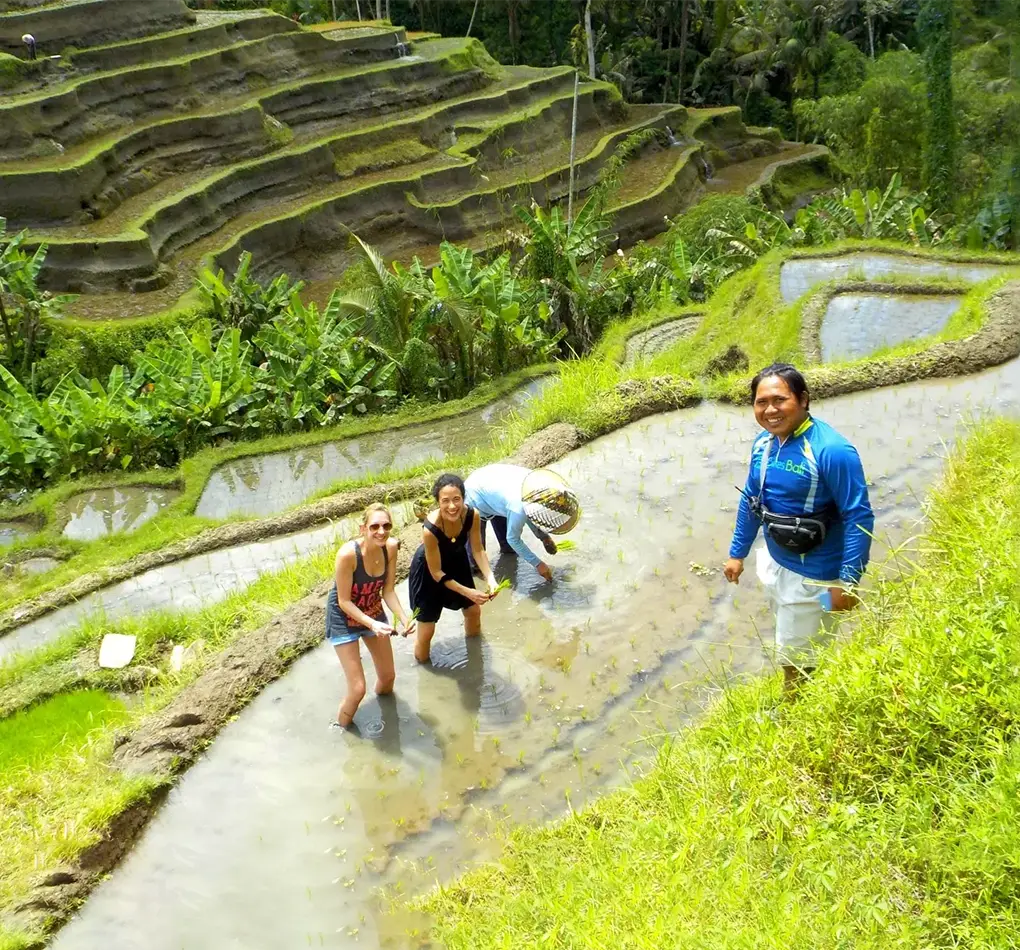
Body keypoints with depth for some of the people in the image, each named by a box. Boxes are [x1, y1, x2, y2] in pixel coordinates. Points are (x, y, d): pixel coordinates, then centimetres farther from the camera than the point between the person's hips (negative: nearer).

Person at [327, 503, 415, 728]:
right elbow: (344, 601, -25)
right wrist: (372, 625, -35)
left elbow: (388, 590, -9)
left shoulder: (391, 547, -19)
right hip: (344, 618, -5)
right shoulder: (348, 554, -34)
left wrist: (404, 617, -24)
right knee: (357, 689, -7)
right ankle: (342, 730, 23)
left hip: (373, 612, 6)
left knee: (388, 677, 20)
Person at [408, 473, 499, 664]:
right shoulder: (430, 529, -41)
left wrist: (490, 578, -28)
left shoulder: (472, 515, -29)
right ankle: (421, 659, 34)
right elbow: (436, 573, -29)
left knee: (473, 610, 24)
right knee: (427, 628, 2)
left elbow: (478, 549, -14)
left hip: (456, 561, 5)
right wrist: (468, 592, -31)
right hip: (428, 570, -5)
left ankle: (474, 640, 57)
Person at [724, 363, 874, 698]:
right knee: (787, 642, 29)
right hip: (773, 563, 8)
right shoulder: (763, 443, -4)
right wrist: (737, 553, 14)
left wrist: (848, 581, -24)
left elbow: (860, 518, -24)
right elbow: (750, 499, 9)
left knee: (797, 661, 8)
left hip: (812, 576, -8)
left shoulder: (832, 451, -27)